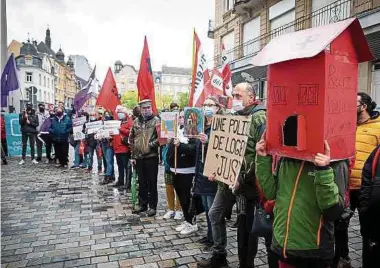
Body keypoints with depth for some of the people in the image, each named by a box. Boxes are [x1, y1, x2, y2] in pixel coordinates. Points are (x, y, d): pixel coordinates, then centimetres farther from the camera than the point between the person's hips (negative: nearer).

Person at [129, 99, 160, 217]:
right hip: (139, 157, 5)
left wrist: (153, 143, -21)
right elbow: (131, 139, 13)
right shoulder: (136, 122, 11)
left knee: (152, 182, 2)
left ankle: (152, 206, 13)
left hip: (151, 156, -5)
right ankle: (143, 204, 27)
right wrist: (133, 155, 10)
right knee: (141, 182, 14)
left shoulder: (156, 121, -3)